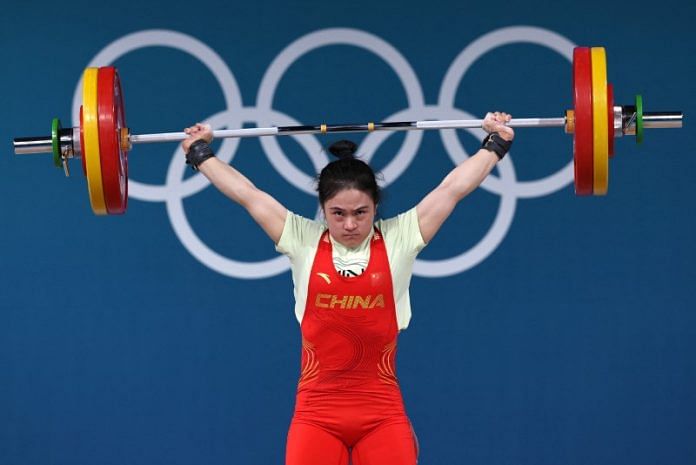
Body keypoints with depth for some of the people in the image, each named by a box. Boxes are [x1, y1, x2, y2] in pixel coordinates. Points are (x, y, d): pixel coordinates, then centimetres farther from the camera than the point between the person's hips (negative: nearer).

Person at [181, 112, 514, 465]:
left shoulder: (398, 240, 1)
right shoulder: (303, 242, 3)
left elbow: (453, 187, 6)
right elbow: (246, 194, 11)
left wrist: (495, 144, 11)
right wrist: (200, 152, 17)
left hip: (382, 413, 0)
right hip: (316, 413, 0)